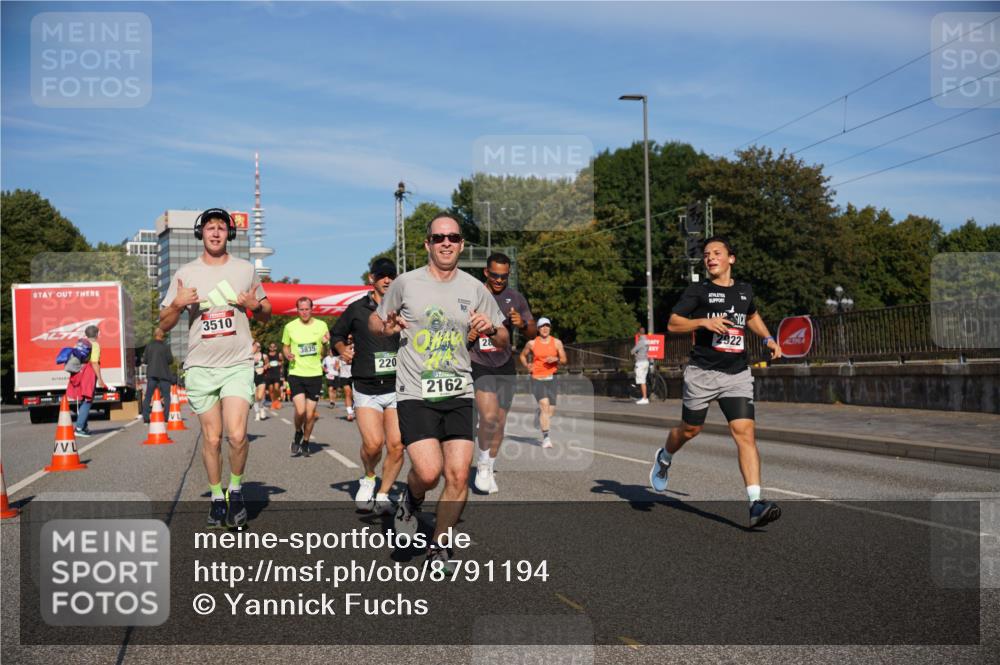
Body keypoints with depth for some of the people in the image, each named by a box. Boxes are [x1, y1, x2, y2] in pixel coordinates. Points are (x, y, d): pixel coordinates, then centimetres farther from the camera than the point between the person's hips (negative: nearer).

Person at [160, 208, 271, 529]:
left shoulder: (245, 269, 9)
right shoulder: (185, 274, 7)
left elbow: (266, 316, 17)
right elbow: (164, 325, 9)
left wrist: (255, 306, -5)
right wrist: (178, 304, -11)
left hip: (238, 364, -1)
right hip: (200, 367, 1)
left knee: (237, 435, -14)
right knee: (212, 439, 4)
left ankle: (235, 490, 9)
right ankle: (217, 497, 21)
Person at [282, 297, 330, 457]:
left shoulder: (321, 325, 2)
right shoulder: (290, 327, 0)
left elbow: (324, 353, 9)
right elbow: (286, 347, 14)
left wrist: (326, 343, -13)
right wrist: (288, 355, -8)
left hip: (315, 373, 1)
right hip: (296, 373, -1)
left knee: (310, 414, 5)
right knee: (300, 410, -15)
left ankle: (305, 443, 26)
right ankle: (298, 434, 16)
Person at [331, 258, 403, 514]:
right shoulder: (357, 309, 7)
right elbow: (336, 334, 20)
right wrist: (342, 349, 2)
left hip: (397, 387, 1)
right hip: (366, 390, -1)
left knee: (396, 445, -7)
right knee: (373, 443, -16)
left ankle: (382, 495, 13)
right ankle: (368, 478, 16)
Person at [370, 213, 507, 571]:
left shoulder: (474, 288, 7)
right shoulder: (406, 283, 2)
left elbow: (503, 341, 14)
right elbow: (375, 320, 15)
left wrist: (491, 329, -9)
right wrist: (386, 328, -9)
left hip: (459, 394, 2)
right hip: (415, 394, -2)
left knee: (458, 475, -5)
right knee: (429, 471, -17)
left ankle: (438, 546, 16)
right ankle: (411, 499, 21)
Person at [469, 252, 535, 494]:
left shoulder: (515, 298, 5)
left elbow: (533, 333, 7)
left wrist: (522, 324, -15)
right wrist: (466, 335, -14)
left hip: (505, 367, 3)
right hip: (479, 365, -3)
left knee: (500, 421, 7)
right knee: (489, 416, -21)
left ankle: (489, 471, 25)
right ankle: (483, 465, 1)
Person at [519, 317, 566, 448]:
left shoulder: (557, 343, 5)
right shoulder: (532, 343, 3)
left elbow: (564, 360, 6)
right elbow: (523, 355, 18)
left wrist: (556, 359, -15)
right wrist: (526, 366, -1)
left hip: (551, 378, 3)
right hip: (537, 379, -3)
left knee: (551, 410, 5)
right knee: (544, 405, -21)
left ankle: (540, 417, 42)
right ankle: (546, 437, -21)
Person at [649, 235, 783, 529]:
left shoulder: (745, 291, 12)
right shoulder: (698, 291, -1)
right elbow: (672, 323, -5)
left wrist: (768, 338, 18)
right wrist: (704, 321, -19)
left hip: (738, 375, 2)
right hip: (702, 373, -2)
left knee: (745, 433, -12)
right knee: (690, 430, 13)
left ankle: (755, 504, -18)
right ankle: (664, 457, 48)